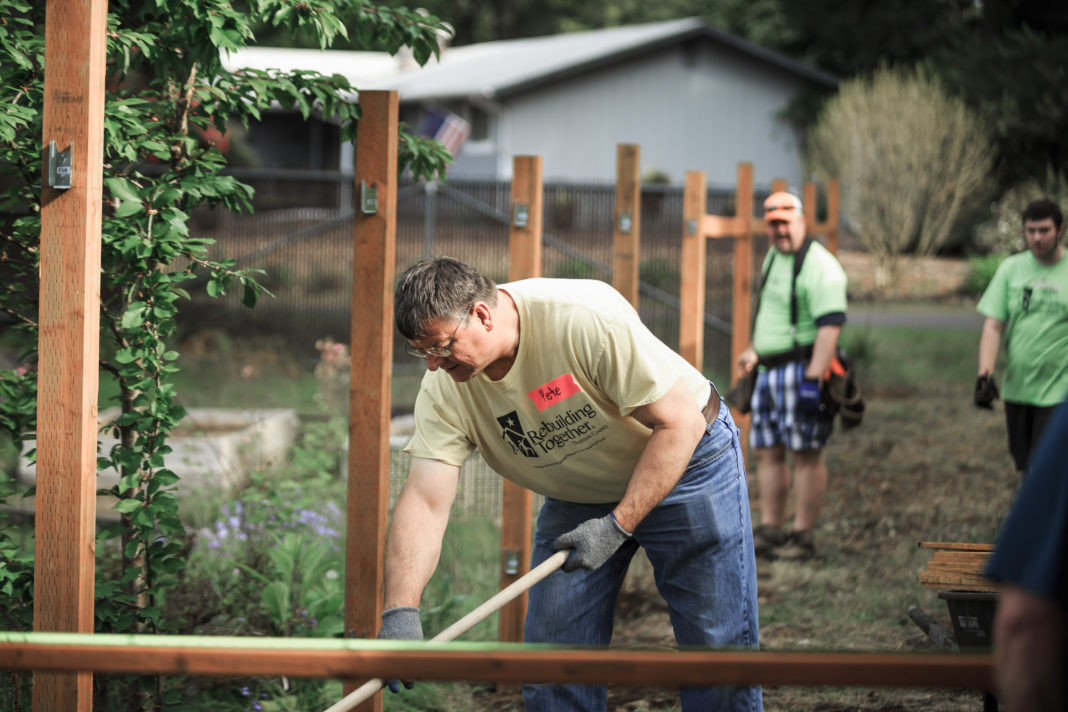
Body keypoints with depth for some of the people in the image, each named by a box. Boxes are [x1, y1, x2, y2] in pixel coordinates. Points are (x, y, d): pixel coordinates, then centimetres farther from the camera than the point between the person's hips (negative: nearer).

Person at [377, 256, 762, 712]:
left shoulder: (586, 319, -34)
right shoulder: (444, 390, -18)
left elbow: (680, 423, -28)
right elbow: (424, 502, -23)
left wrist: (619, 524, -29)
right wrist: (400, 611, -37)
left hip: (685, 462, -5)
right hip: (577, 498, 5)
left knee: (718, 641, -7)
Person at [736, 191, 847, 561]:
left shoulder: (819, 266, -14)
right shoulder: (773, 258, 16)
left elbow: (830, 326, -22)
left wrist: (813, 379, -27)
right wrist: (754, 350, 25)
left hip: (802, 368, -9)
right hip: (769, 371, 9)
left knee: (806, 454, -4)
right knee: (767, 451, 10)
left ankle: (803, 537, 0)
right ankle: (770, 531, 16)